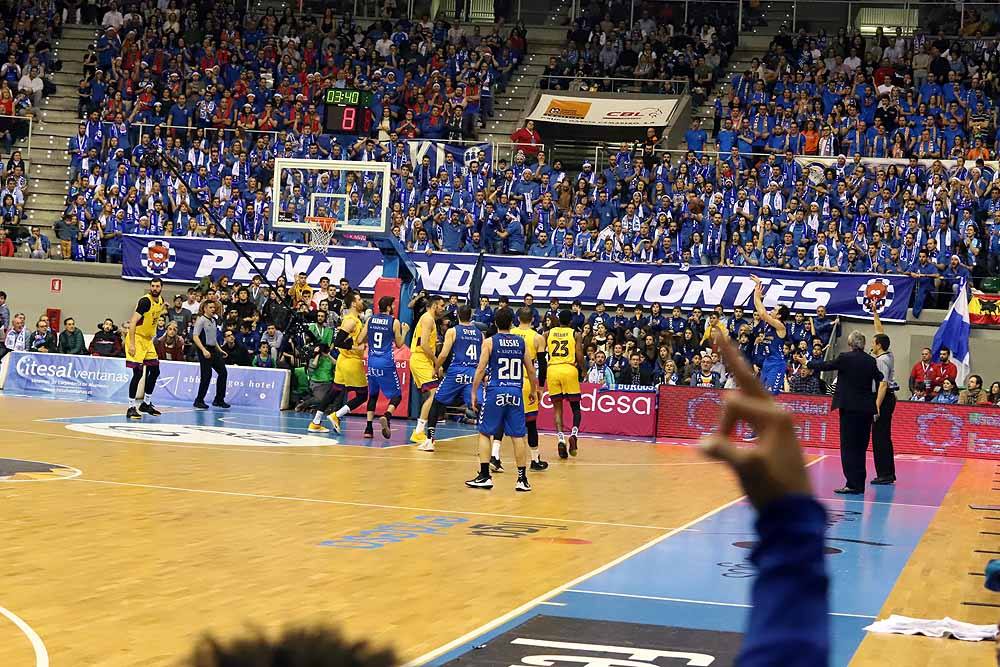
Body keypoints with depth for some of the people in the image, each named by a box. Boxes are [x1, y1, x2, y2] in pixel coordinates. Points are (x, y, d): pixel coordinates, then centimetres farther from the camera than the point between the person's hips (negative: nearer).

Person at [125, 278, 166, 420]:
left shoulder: (160, 300, 5)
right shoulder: (145, 301, -20)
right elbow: (133, 322, -25)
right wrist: (131, 344, -30)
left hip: (148, 339, 9)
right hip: (136, 338, -9)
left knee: (155, 371, 12)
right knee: (138, 373, -13)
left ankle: (146, 404, 25)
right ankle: (131, 408, -9)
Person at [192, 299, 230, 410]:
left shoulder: (213, 320, 17)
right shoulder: (201, 320, -9)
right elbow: (195, 337, -16)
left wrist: (220, 350, 21)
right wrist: (204, 350, -25)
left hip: (213, 350, 9)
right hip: (204, 350, -8)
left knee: (223, 372, 6)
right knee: (207, 375, -10)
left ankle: (219, 400, 15)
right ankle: (199, 401, 2)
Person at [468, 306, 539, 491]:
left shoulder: (490, 342, -2)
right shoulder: (521, 342, 6)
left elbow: (481, 369, -6)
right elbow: (531, 370, 10)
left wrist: (474, 392, 0)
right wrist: (533, 390, 24)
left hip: (496, 392, -2)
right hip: (515, 392, 2)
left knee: (485, 433, 9)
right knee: (518, 436, 5)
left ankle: (484, 476, 4)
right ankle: (522, 479, 6)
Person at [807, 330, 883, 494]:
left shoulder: (845, 358, -8)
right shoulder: (871, 361, 4)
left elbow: (825, 365, 3)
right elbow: (879, 380, 12)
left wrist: (809, 364, 21)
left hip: (849, 407, -5)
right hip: (866, 408, 5)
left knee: (849, 447, -2)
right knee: (860, 447, 11)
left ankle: (852, 484, -8)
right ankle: (859, 484, 13)